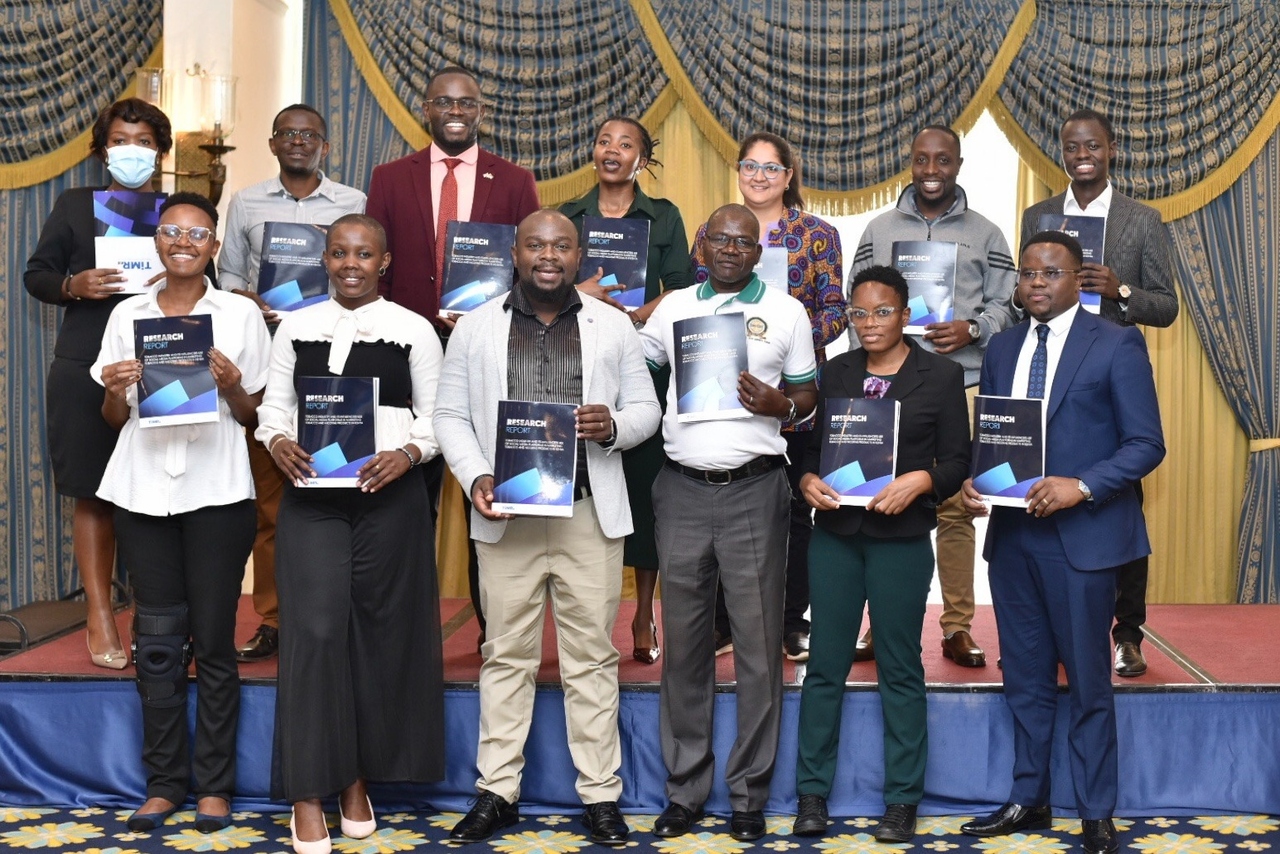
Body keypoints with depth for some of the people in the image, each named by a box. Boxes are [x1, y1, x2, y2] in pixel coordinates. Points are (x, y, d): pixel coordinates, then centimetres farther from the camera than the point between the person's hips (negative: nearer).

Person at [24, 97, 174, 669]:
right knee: (93, 497, 3)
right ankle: (100, 618, 11)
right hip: (85, 371, 0)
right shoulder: (74, 206, 9)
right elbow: (36, 276, 10)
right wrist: (74, 286, -10)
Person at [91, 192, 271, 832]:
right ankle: (163, 784, 16)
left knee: (213, 641, 2)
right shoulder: (128, 316, 10)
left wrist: (231, 386, -14)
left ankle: (213, 786, 12)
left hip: (216, 490, -2)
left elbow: (254, 418, 6)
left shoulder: (241, 314, 4)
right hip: (143, 490, 2)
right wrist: (116, 389, -7)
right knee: (156, 642, 6)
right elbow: (114, 419, 13)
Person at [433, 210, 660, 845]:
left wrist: (613, 425, -12)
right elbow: (450, 415, 7)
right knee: (507, 655, 7)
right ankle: (497, 792, 18)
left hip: (591, 514, 0)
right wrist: (475, 478, -9)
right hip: (506, 514, 0)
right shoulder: (476, 327, 8)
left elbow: (646, 408, 10)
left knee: (591, 657, 5)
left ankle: (600, 794, 15)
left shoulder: (613, 326, 8)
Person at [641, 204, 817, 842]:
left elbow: (808, 394, 8)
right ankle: (684, 790, 18)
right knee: (684, 645, 7)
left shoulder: (786, 311, 7)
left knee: (757, 646, 1)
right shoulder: (674, 306, 12)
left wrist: (780, 405, -12)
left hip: (754, 490, -2)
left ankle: (750, 795, 12)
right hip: (683, 489, 2)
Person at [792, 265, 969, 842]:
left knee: (900, 671, 6)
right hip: (834, 534, 3)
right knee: (825, 665, 6)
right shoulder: (835, 372, 11)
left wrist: (920, 481, -19)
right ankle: (812, 794, 15)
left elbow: (957, 460, -1)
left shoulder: (941, 376, 2)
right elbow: (812, 443, 11)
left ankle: (902, 800, 17)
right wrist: (808, 479, -9)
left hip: (901, 539, -2)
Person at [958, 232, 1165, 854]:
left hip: (1081, 534, -5)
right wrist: (972, 481, -5)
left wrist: (1082, 486, -21)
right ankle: (1028, 800, 26)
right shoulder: (1001, 349, 12)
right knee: (1025, 678, 13)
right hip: (1011, 533, 5)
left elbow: (1146, 444, -7)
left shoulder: (1116, 346, -4)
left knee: (1088, 680, 4)